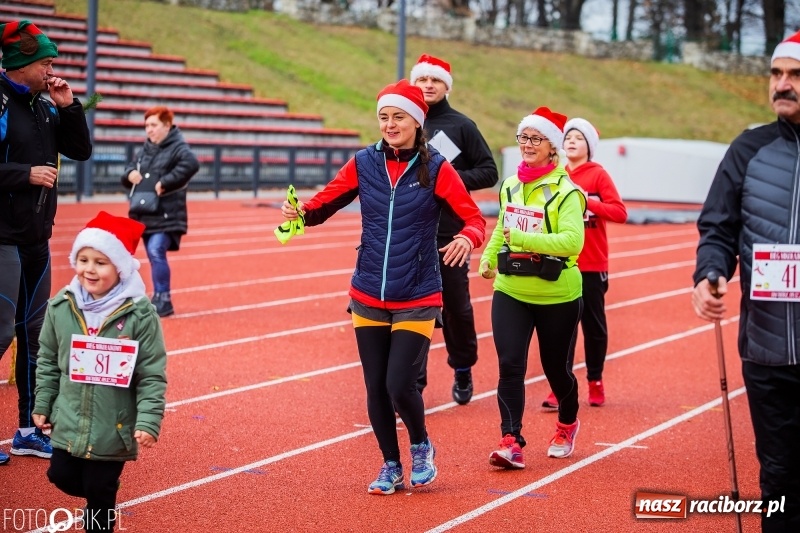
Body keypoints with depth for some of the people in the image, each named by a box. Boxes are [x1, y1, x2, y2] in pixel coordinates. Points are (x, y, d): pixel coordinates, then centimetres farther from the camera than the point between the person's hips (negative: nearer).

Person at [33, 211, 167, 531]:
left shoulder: (140, 313, -16)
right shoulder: (61, 306, -4)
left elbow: (152, 373, -12)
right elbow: (48, 361, 9)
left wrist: (148, 421, -16)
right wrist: (42, 405, 10)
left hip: (113, 428, -4)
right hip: (69, 421, 4)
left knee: (100, 492, 5)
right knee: (61, 477, 12)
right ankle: (100, 499, 42)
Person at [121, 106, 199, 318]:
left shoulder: (177, 148, -8)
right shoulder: (145, 150, 17)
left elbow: (191, 164, -28)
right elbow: (130, 168, 26)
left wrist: (164, 182, -26)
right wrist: (129, 174, 1)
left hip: (166, 216, -8)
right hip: (145, 215, 8)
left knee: (156, 252, -21)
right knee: (154, 256, 11)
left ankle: (163, 299, -15)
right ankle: (160, 300, 21)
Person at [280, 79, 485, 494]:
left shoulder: (435, 168, -7)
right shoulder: (364, 164, 1)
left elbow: (474, 218, -10)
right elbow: (323, 203, 3)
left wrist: (468, 238, -32)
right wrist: (300, 212, -19)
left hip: (416, 300, -3)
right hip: (369, 298, 3)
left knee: (399, 385, -10)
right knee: (376, 389, 6)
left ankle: (421, 447, 21)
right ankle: (391, 467, 27)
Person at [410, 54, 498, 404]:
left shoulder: (462, 126, 2)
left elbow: (489, 172, 1)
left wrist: (456, 177, -14)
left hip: (450, 234, -1)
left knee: (456, 305, 7)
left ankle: (463, 369, 28)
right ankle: (414, 380, 9)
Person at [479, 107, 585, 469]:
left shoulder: (565, 192, -13)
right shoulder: (509, 186, 7)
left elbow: (572, 241, -27)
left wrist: (522, 238, -30)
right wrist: (488, 258, 20)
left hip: (557, 296, -4)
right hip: (510, 291, 4)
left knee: (556, 368, 12)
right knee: (510, 365, -11)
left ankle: (567, 423, 39)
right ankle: (511, 441, -12)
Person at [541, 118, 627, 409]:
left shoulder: (598, 174, -3)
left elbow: (619, 212, -12)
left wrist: (587, 202, -21)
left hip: (592, 265, -2)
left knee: (594, 324, 8)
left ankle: (595, 382, 21)